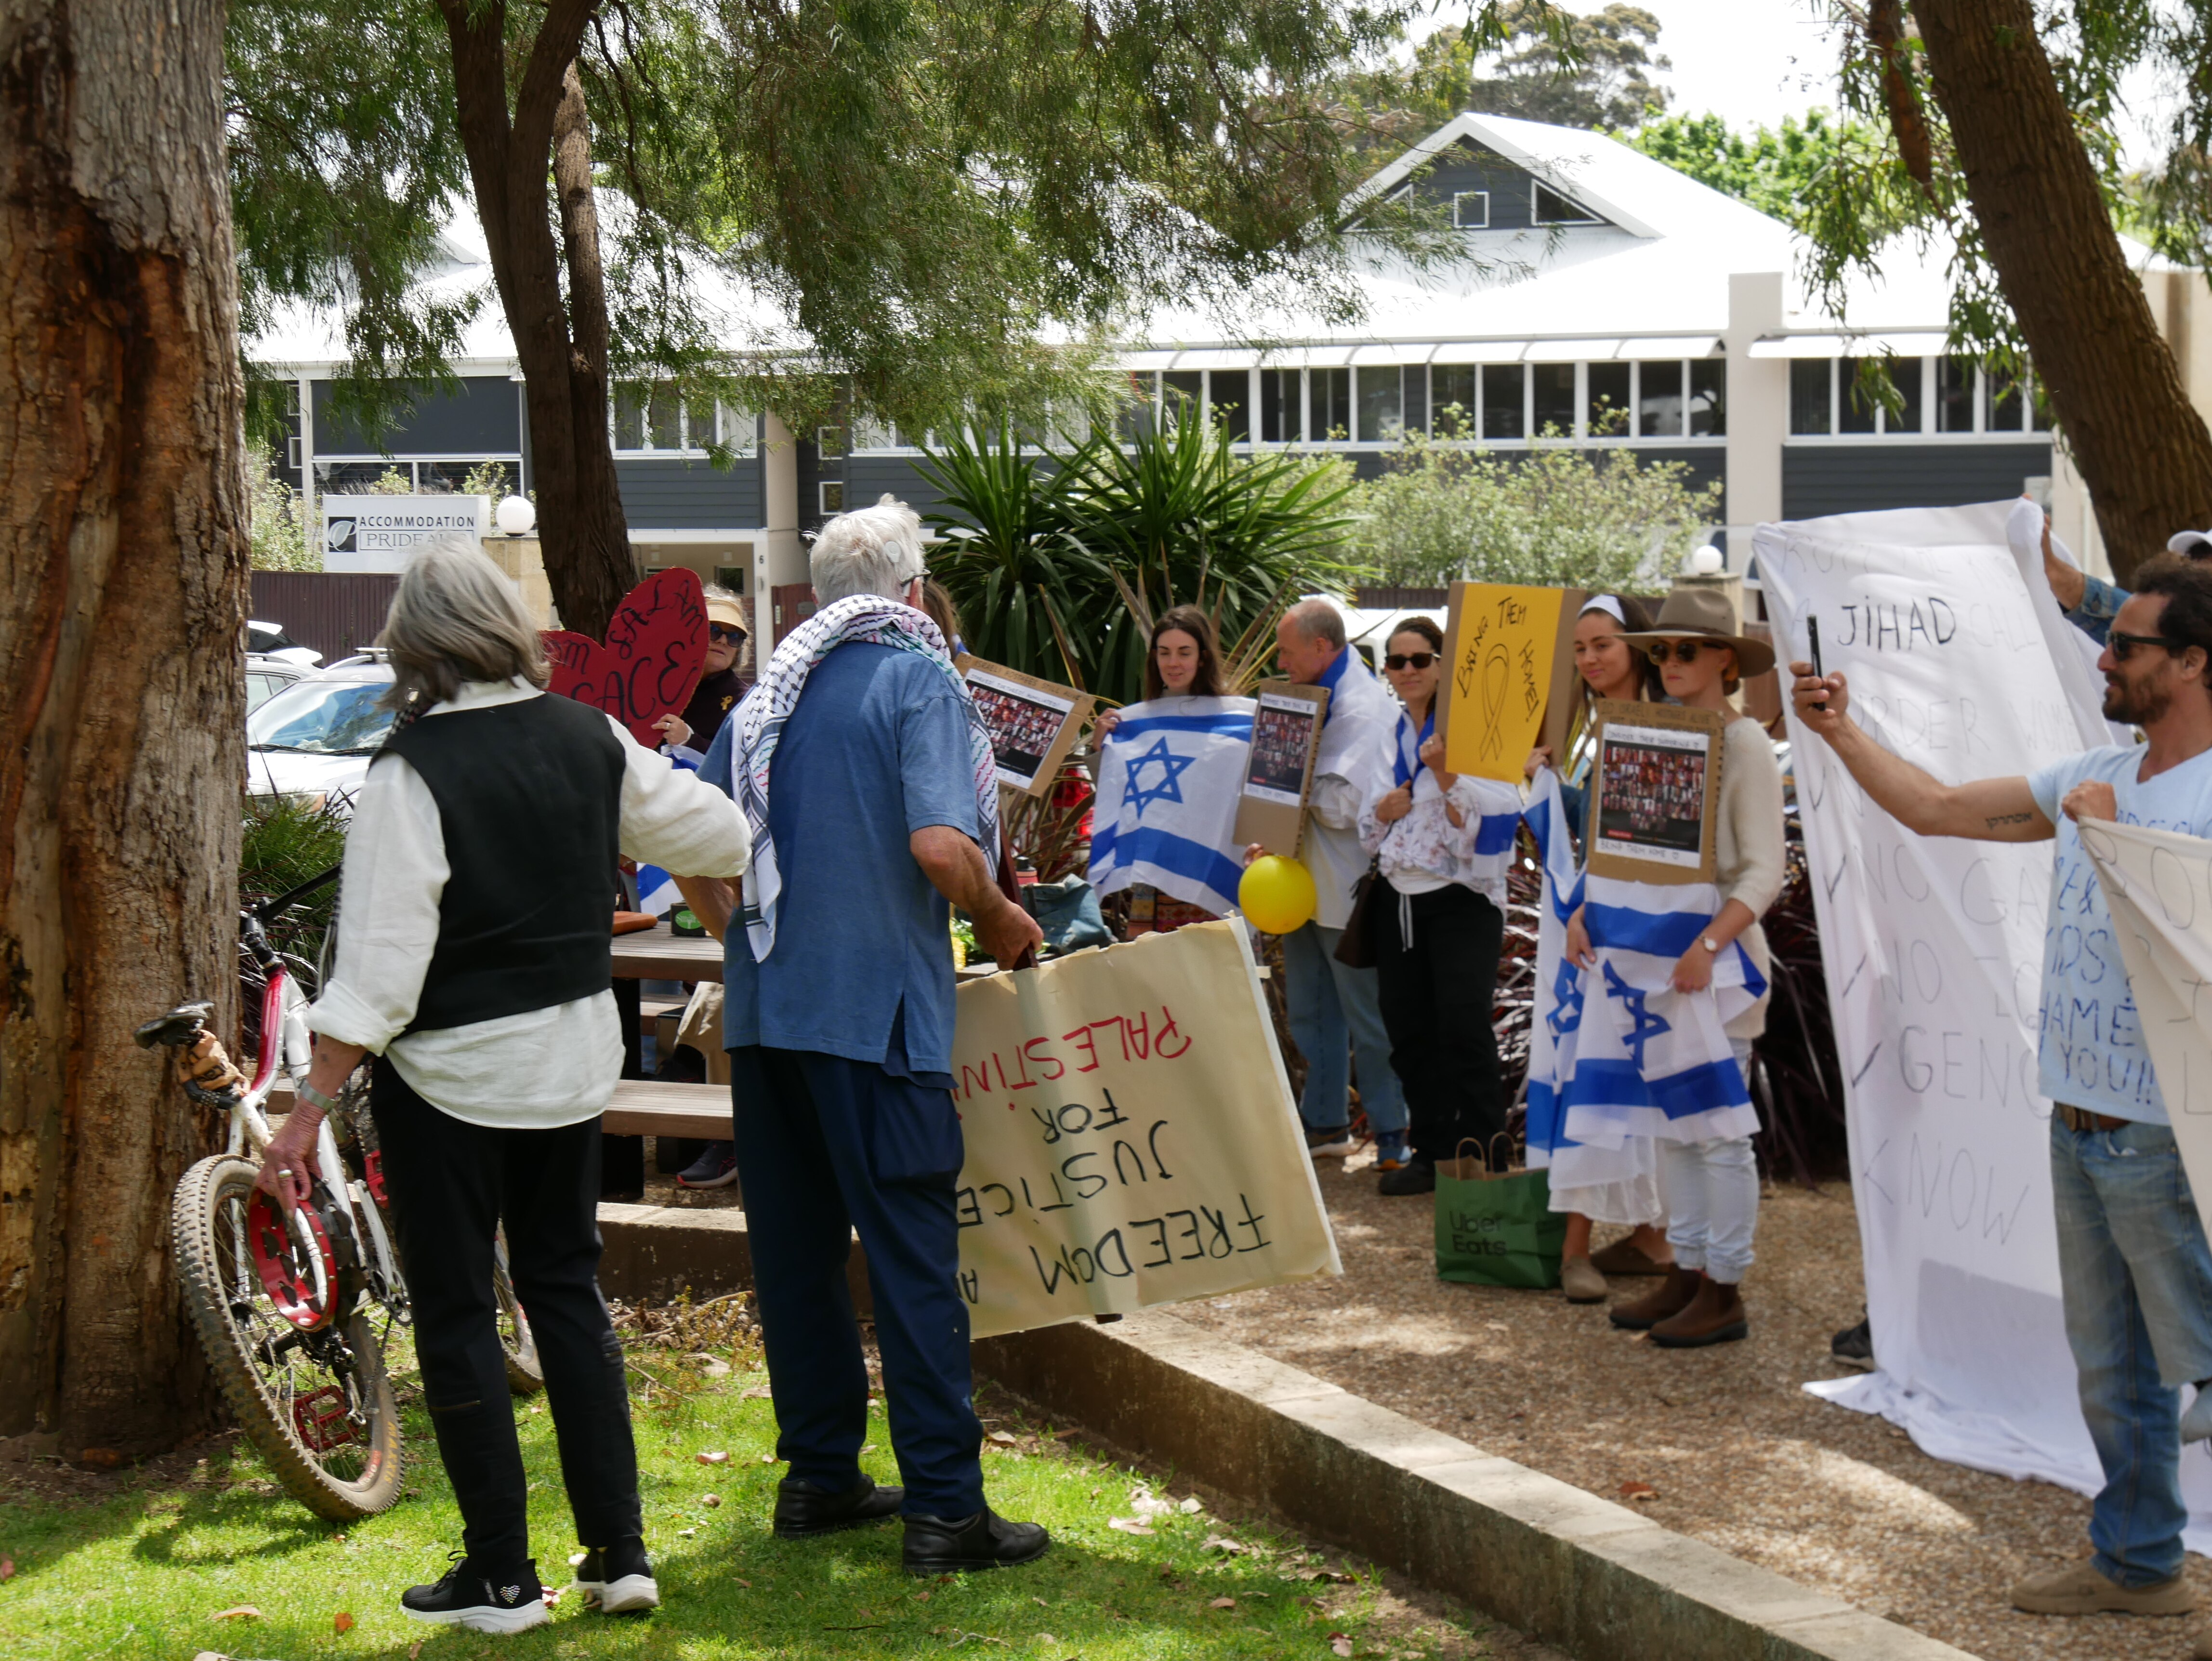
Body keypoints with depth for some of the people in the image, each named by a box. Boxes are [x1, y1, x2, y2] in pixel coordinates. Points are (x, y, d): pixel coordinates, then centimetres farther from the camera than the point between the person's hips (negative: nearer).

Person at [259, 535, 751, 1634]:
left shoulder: (414, 769, -17)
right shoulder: (590, 740, -1)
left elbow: (380, 965, -20)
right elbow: (716, 838, 12)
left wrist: (308, 1111, -15)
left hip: (450, 1068, -6)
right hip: (572, 1053, 6)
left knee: (455, 1313, 6)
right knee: (566, 1287, 17)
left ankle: (499, 1577, 12)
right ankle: (619, 1550, 17)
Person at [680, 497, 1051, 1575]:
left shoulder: (771, 695, 14)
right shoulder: (918, 680, -7)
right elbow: (939, 845, -21)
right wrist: (999, 919, -4)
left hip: (763, 1004, 7)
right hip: (874, 1006, -7)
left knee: (795, 1246, 13)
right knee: (912, 1251, -3)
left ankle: (819, 1476, 21)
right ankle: (943, 1505, -3)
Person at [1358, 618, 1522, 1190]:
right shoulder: (1387, 734, 12)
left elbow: (1489, 818, -12)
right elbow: (1367, 831, 18)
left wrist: (1445, 774, -25)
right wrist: (1384, 810, -4)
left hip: (1459, 900, -6)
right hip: (1396, 897, 6)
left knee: (1464, 1030, -10)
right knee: (1409, 1033, 7)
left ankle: (1480, 1158, -3)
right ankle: (1431, 1149, 17)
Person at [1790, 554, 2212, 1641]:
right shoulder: (2096, 778, 11)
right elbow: (1938, 809, 17)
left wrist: (2110, 834, -21)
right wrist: (1839, 733, 11)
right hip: (2082, 1128, 9)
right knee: (2110, 1371, 19)